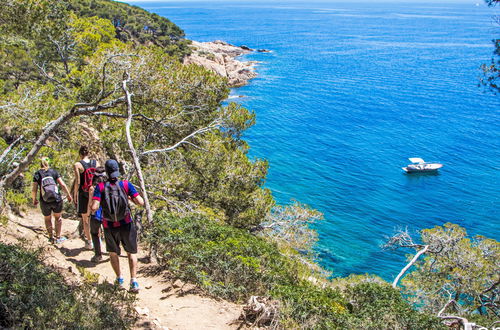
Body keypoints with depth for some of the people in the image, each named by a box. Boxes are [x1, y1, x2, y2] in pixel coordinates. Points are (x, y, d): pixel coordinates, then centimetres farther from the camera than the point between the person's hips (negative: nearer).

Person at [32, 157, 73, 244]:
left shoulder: (37, 174, -1)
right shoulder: (53, 172, 1)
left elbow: (34, 189, -5)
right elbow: (62, 185, -4)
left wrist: (34, 199, 12)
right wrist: (68, 195, 7)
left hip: (44, 202, 0)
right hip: (56, 199, 0)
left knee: (47, 219, 21)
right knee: (57, 217, 21)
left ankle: (51, 238, 28)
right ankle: (58, 237, 24)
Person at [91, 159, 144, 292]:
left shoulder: (100, 187, -13)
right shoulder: (126, 185, -13)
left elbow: (94, 207, -21)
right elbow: (141, 202, -16)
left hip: (109, 227, 1)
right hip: (126, 225, 0)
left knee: (113, 252, 25)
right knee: (131, 252, 15)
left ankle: (119, 279, 31)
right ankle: (133, 281, 4)